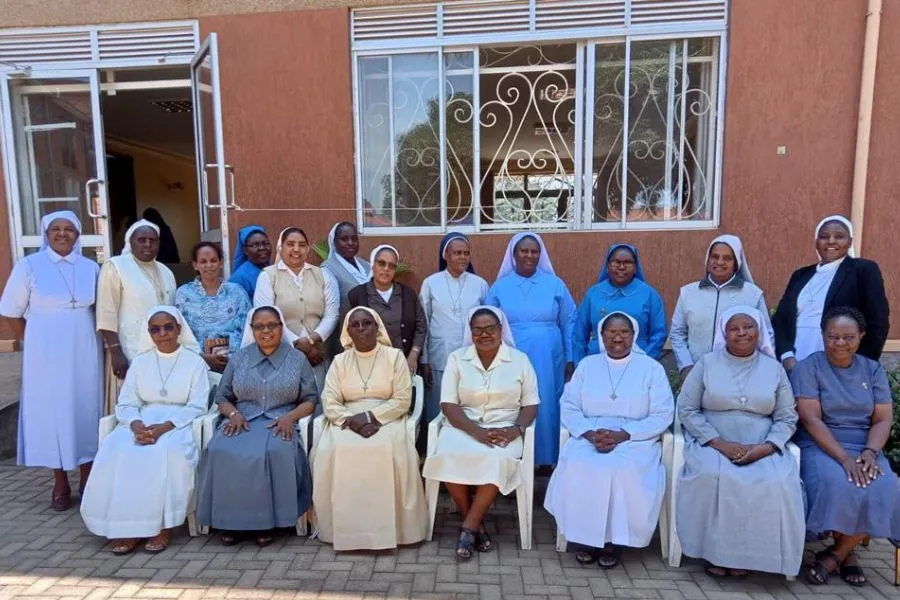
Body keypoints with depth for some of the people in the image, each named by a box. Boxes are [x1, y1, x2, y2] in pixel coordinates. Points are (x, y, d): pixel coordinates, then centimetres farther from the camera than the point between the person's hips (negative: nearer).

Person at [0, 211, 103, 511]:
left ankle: (88, 480, 21)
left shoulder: (90, 268, 4)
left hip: (83, 351, 2)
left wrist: (98, 342, 2)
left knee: (86, 409, 8)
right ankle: (60, 485, 18)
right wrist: (33, 343, -2)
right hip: (46, 352, -2)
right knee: (51, 411, 5)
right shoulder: (29, 265, -2)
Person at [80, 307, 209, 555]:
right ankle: (125, 526, -20)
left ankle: (163, 525, -23)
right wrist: (137, 425, -16)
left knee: (168, 452, -35)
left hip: (179, 425, -3)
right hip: (142, 423, 3)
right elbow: (126, 404, 6)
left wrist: (164, 427, -19)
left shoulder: (194, 362, 4)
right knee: (115, 451, -27)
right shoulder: (140, 362, 14)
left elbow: (197, 406, -5)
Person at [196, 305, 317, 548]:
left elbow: (310, 400, 5)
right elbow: (222, 397, 14)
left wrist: (290, 416, -13)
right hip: (243, 420, 3)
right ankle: (230, 519, -13)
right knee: (221, 452, -29)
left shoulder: (298, 359, 8)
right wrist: (234, 413, -7)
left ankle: (267, 521, -18)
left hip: (280, 423, -2)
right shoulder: (238, 358, 15)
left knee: (275, 452, -35)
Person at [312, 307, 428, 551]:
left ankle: (389, 527, -18)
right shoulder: (339, 361, 9)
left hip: (386, 420, -2)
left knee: (390, 451, -34)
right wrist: (355, 421, -17)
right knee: (331, 451, -29)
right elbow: (330, 404, 0)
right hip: (347, 422, 2)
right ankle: (343, 526, -15)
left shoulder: (395, 356, 2)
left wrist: (369, 416, -16)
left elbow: (402, 400, -4)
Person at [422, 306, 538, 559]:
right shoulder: (457, 358, 3)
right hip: (463, 427, 1)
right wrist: (477, 431, -18)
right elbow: (448, 405, -4)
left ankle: (469, 527, -16)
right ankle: (478, 525, -8)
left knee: (498, 459, -34)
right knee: (449, 457, -30)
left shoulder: (520, 360, 4)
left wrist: (517, 429, -16)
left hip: (504, 430, 0)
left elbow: (530, 405, 5)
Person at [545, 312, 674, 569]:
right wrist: (590, 433, -15)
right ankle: (587, 537, -9)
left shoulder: (651, 367, 5)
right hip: (589, 437, 2)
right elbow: (569, 407, 5)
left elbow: (662, 415, -3)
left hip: (636, 440, -1)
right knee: (576, 468, -28)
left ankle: (614, 539, -10)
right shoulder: (587, 365, 11)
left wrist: (622, 435, -15)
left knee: (623, 471, -32)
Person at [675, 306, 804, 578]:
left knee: (777, 483, -28)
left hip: (762, 449, 2)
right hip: (713, 444, -1)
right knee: (712, 478, -32)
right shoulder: (706, 363, 2)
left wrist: (766, 447, -14)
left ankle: (749, 551, -7)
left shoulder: (774, 368, 8)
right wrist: (719, 444, -14)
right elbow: (687, 410, -2)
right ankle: (714, 549, -11)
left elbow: (787, 418, 6)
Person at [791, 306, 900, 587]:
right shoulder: (807, 368, -3)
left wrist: (870, 452, -15)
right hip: (822, 447, -4)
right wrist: (844, 458, -20)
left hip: (865, 450, 4)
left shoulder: (873, 370, 10)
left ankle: (835, 554, -5)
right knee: (838, 487, -33)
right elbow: (811, 420, -11)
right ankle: (846, 552, -4)